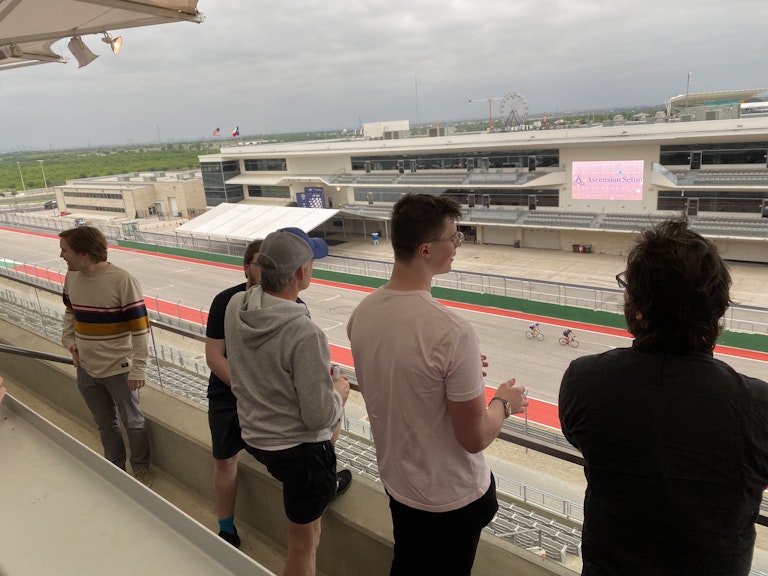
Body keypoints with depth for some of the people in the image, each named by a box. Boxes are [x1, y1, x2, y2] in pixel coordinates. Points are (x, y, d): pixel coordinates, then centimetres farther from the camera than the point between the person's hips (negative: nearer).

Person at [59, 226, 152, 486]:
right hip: (86, 369, 6)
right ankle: (115, 467, 43)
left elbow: (139, 328, -19)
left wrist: (138, 367, -19)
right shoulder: (71, 277, -2)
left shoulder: (122, 281, -22)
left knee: (132, 421, 15)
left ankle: (141, 467, 37)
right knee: (105, 423, 22)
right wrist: (69, 340, 1)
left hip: (119, 369, -5)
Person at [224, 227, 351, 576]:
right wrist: (339, 392, -5)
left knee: (334, 413, 34)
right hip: (297, 447, -7)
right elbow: (319, 417, -25)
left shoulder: (235, 306, -11)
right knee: (304, 547, 15)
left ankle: (326, 484, 55)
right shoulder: (305, 334, -32)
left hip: (254, 435, 8)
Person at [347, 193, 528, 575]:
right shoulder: (452, 332, -33)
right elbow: (474, 439, -23)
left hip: (396, 480, 6)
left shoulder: (362, 313, -11)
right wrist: (504, 403, -3)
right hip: (451, 495, -6)